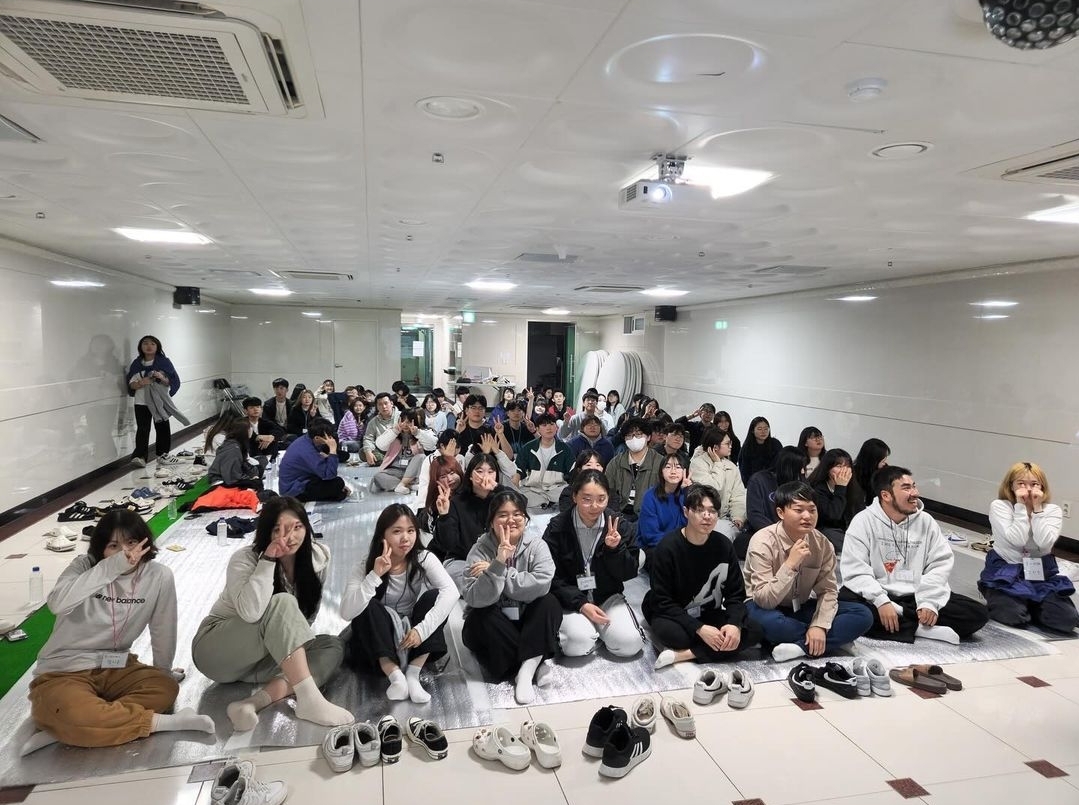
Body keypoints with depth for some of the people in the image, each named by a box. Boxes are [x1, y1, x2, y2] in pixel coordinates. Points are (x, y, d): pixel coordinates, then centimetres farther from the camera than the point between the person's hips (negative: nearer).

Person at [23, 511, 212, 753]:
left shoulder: (159, 576, -10)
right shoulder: (85, 566, -14)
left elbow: (163, 632, -1)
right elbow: (57, 603, -34)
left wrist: (163, 674, 6)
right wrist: (110, 567, -38)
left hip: (115, 668, 4)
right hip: (63, 671, -3)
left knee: (165, 689, -23)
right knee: (72, 715, -36)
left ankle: (60, 730, -20)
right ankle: (161, 722, -21)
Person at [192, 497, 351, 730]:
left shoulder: (318, 557, -8)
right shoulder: (244, 559, -20)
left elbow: (308, 612, 7)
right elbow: (250, 612, -38)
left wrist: (296, 640, -4)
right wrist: (268, 560, -34)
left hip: (266, 656, 6)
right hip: (215, 650, -6)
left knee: (332, 646, -19)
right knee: (282, 603, -33)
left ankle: (255, 702, -32)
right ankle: (309, 700, -38)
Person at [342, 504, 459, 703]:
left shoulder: (424, 559, -11)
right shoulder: (364, 568, -13)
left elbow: (451, 592, -27)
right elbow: (347, 612, -28)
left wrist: (422, 629, -36)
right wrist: (375, 576, -35)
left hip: (415, 641, 1)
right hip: (378, 645, -1)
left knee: (433, 596, -24)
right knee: (368, 606, -28)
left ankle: (413, 673, -24)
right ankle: (394, 674, -31)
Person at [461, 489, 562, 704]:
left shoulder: (536, 543, -11)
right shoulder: (480, 549, -15)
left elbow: (542, 584, -28)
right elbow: (475, 600, -27)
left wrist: (499, 573, -27)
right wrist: (498, 564, -38)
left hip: (527, 621, 1)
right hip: (493, 625, -1)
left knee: (550, 604, -24)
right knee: (481, 618, -31)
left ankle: (525, 672, -25)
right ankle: (535, 664, -16)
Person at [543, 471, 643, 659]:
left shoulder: (621, 525, -5)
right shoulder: (557, 527, -11)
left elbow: (629, 573, -4)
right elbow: (552, 578, -8)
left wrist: (615, 549, -24)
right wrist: (581, 604, -19)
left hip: (608, 596, 3)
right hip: (571, 599, -2)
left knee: (630, 643, -20)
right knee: (578, 643, -29)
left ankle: (599, 626, 10)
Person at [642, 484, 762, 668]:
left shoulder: (724, 546, -6)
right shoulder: (667, 548, -19)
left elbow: (736, 593, -3)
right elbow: (662, 601, -19)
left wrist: (734, 624, -24)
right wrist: (699, 629, -29)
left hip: (709, 615, 5)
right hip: (672, 615, -5)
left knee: (753, 631, -19)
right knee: (667, 631, -38)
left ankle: (683, 654, -22)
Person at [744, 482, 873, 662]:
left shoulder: (822, 544, -7)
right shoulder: (763, 542, -23)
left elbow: (827, 590, -6)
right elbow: (764, 600, -27)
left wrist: (819, 625, -23)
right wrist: (791, 564, -36)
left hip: (802, 608, 5)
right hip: (767, 608, -5)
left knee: (863, 615, -12)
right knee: (769, 622, -40)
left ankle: (799, 647, -24)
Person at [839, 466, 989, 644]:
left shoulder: (926, 521, 6)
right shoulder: (863, 521, -5)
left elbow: (940, 564, 1)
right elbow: (855, 570, -12)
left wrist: (929, 602, -14)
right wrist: (881, 602, -26)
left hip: (918, 596, 3)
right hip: (878, 597, -3)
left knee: (977, 613, -14)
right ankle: (921, 627, -25)